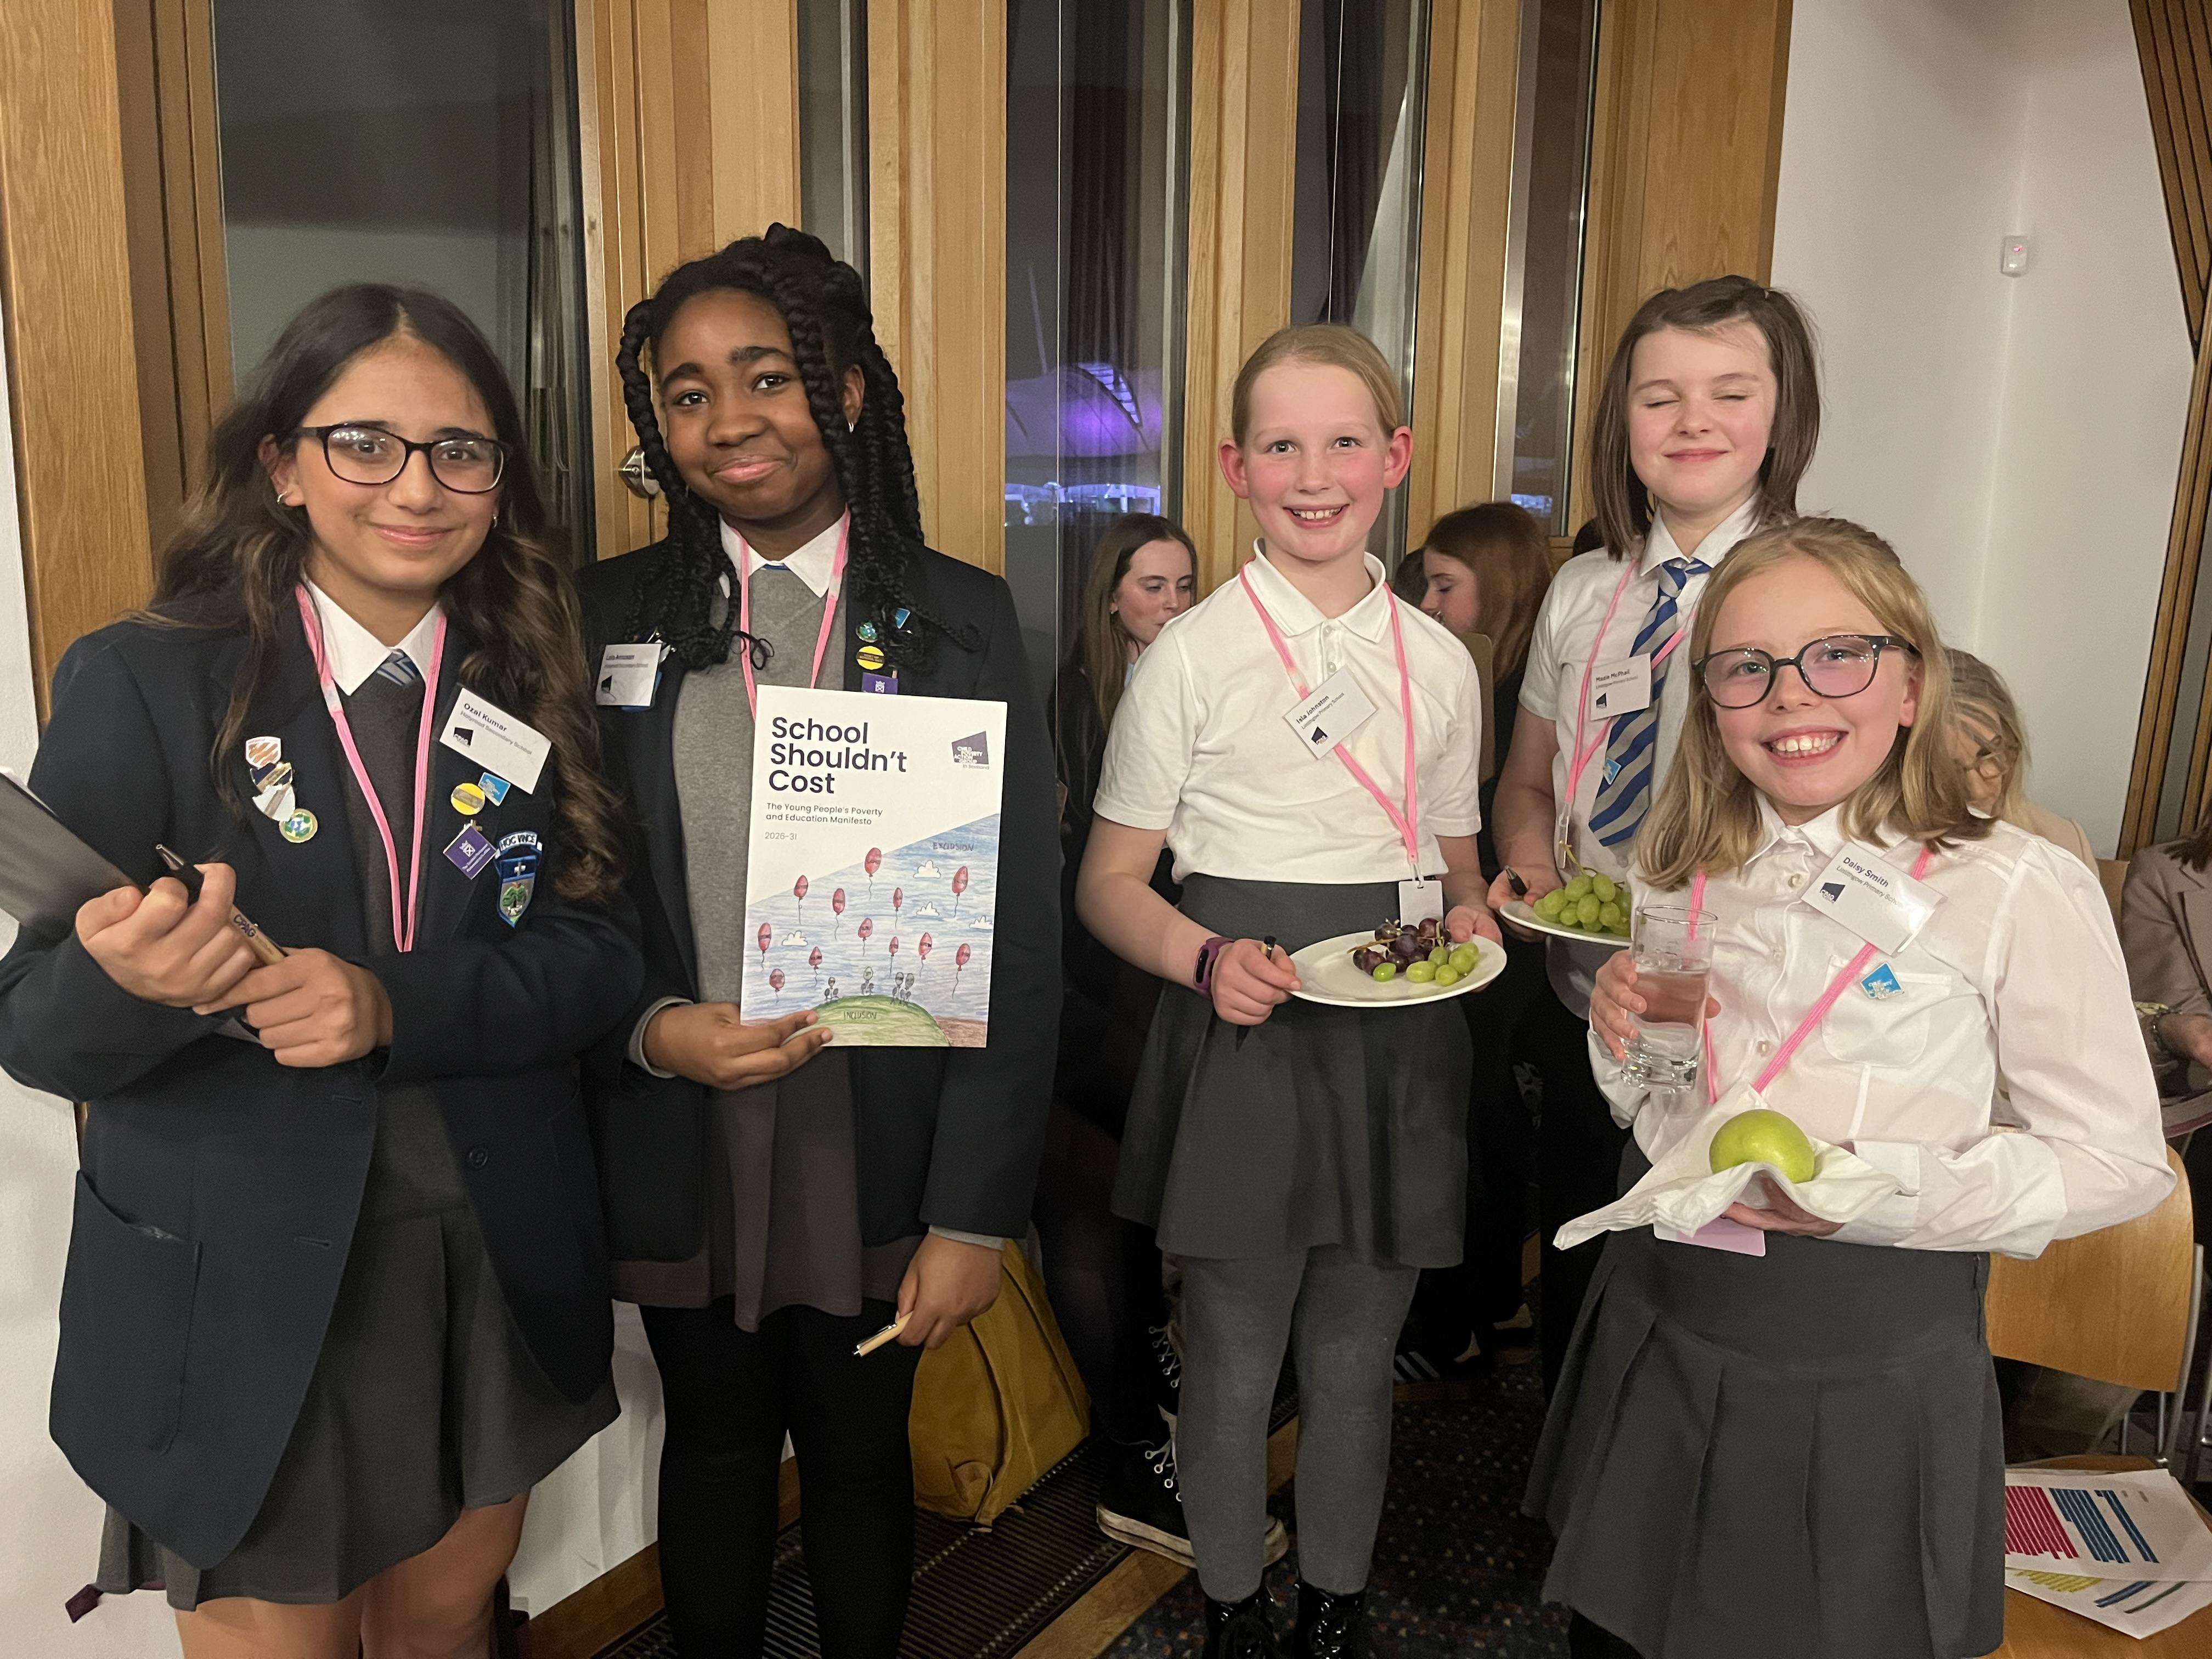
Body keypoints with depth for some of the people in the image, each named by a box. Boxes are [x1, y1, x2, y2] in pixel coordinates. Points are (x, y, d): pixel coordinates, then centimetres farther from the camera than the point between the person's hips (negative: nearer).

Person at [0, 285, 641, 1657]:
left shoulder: (533, 691, 0)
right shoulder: (140, 683, -9)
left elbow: (597, 955, -7)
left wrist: (393, 1007, -24)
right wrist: (132, 985, -32)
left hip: (500, 1272, 3)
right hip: (239, 1297, -2)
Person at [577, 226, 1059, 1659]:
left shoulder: (959, 621, -5)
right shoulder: (613, 618, 0)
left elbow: (1020, 939, -7)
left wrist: (977, 1214, -10)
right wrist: (649, 1030, -17)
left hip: (880, 1152, -1)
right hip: (681, 1151, 2)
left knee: (861, 1449, 17)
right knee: (717, 1446, 20)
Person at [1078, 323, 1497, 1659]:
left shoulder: (1440, 661, 6)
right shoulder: (1193, 654, -4)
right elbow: (1111, 879, -1)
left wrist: (1470, 913, -6)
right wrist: (1208, 958, -20)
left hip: (1394, 1045, 3)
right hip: (1242, 1039, -2)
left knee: (1356, 1361, 15)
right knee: (1233, 1361, 9)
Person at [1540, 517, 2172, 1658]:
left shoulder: (2019, 889, -15)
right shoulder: (1687, 870, 2)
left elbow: (2119, 1160, -11)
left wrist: (1877, 1188, -24)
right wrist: (1626, 1040, -10)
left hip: (1870, 1366, -4)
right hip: (1659, 1328, 5)